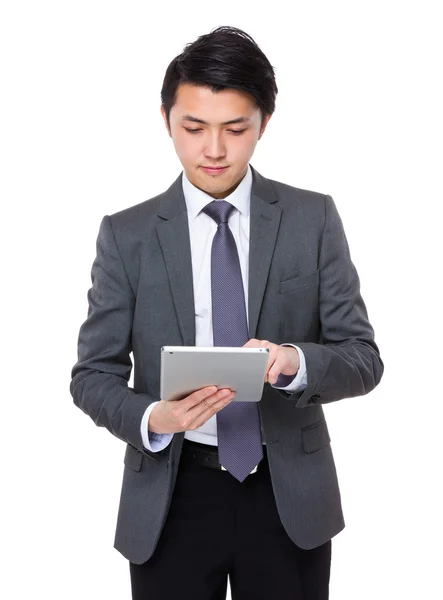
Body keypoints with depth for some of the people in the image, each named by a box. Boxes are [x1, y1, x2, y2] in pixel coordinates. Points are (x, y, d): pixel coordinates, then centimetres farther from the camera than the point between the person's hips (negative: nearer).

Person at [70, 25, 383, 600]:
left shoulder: (314, 218, -1)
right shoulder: (126, 234, -1)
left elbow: (363, 357, -3)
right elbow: (94, 373, -1)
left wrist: (295, 360, -24)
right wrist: (152, 418, -21)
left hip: (290, 494, 1)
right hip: (172, 495, 0)